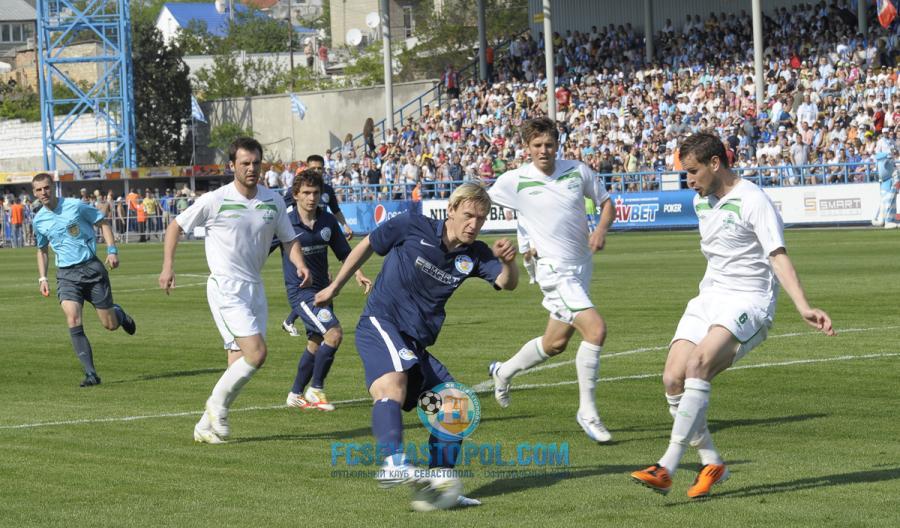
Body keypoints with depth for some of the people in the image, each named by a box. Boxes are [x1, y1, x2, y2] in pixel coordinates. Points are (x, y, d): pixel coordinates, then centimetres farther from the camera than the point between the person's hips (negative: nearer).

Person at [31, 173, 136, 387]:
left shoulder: (75, 206, -6)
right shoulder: (39, 220, 6)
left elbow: (103, 223, 4)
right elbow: (42, 249, 22)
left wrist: (112, 250, -8)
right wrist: (42, 278, 12)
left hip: (91, 267, -2)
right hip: (66, 274, 2)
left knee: (109, 324, 0)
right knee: (73, 319, -21)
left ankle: (119, 314, 40)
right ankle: (90, 373, -19)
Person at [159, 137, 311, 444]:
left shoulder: (273, 200, 5)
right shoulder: (215, 201, -8)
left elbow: (288, 239, 15)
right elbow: (176, 226, 2)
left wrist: (300, 265, -4)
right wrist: (168, 266, -7)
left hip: (255, 289, 6)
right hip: (225, 289, -6)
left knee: (240, 362, 4)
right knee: (257, 352, -18)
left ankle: (207, 426, 16)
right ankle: (218, 403, 2)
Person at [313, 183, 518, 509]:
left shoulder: (474, 255, 6)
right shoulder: (412, 227, -4)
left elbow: (507, 283, -8)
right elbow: (366, 246, 9)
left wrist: (509, 262, -31)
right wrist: (334, 287, 15)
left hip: (415, 344, 7)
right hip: (380, 323, -7)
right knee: (393, 381, -35)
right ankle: (393, 463, -54)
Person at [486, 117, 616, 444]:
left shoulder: (578, 171, 0)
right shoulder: (515, 181, -8)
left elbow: (606, 202, 12)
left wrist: (601, 229, -8)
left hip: (582, 266, 6)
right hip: (554, 270, -6)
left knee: (555, 344, 17)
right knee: (596, 329, -21)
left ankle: (503, 371, 44)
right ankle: (587, 412, -9)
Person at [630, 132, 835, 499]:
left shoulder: (752, 201, -12)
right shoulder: (701, 201, 13)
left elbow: (778, 258, -19)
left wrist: (803, 307, -31)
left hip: (748, 301, -8)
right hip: (709, 298, 8)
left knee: (698, 363, -30)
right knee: (673, 378, -11)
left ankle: (667, 468, -31)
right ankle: (711, 464, 5)